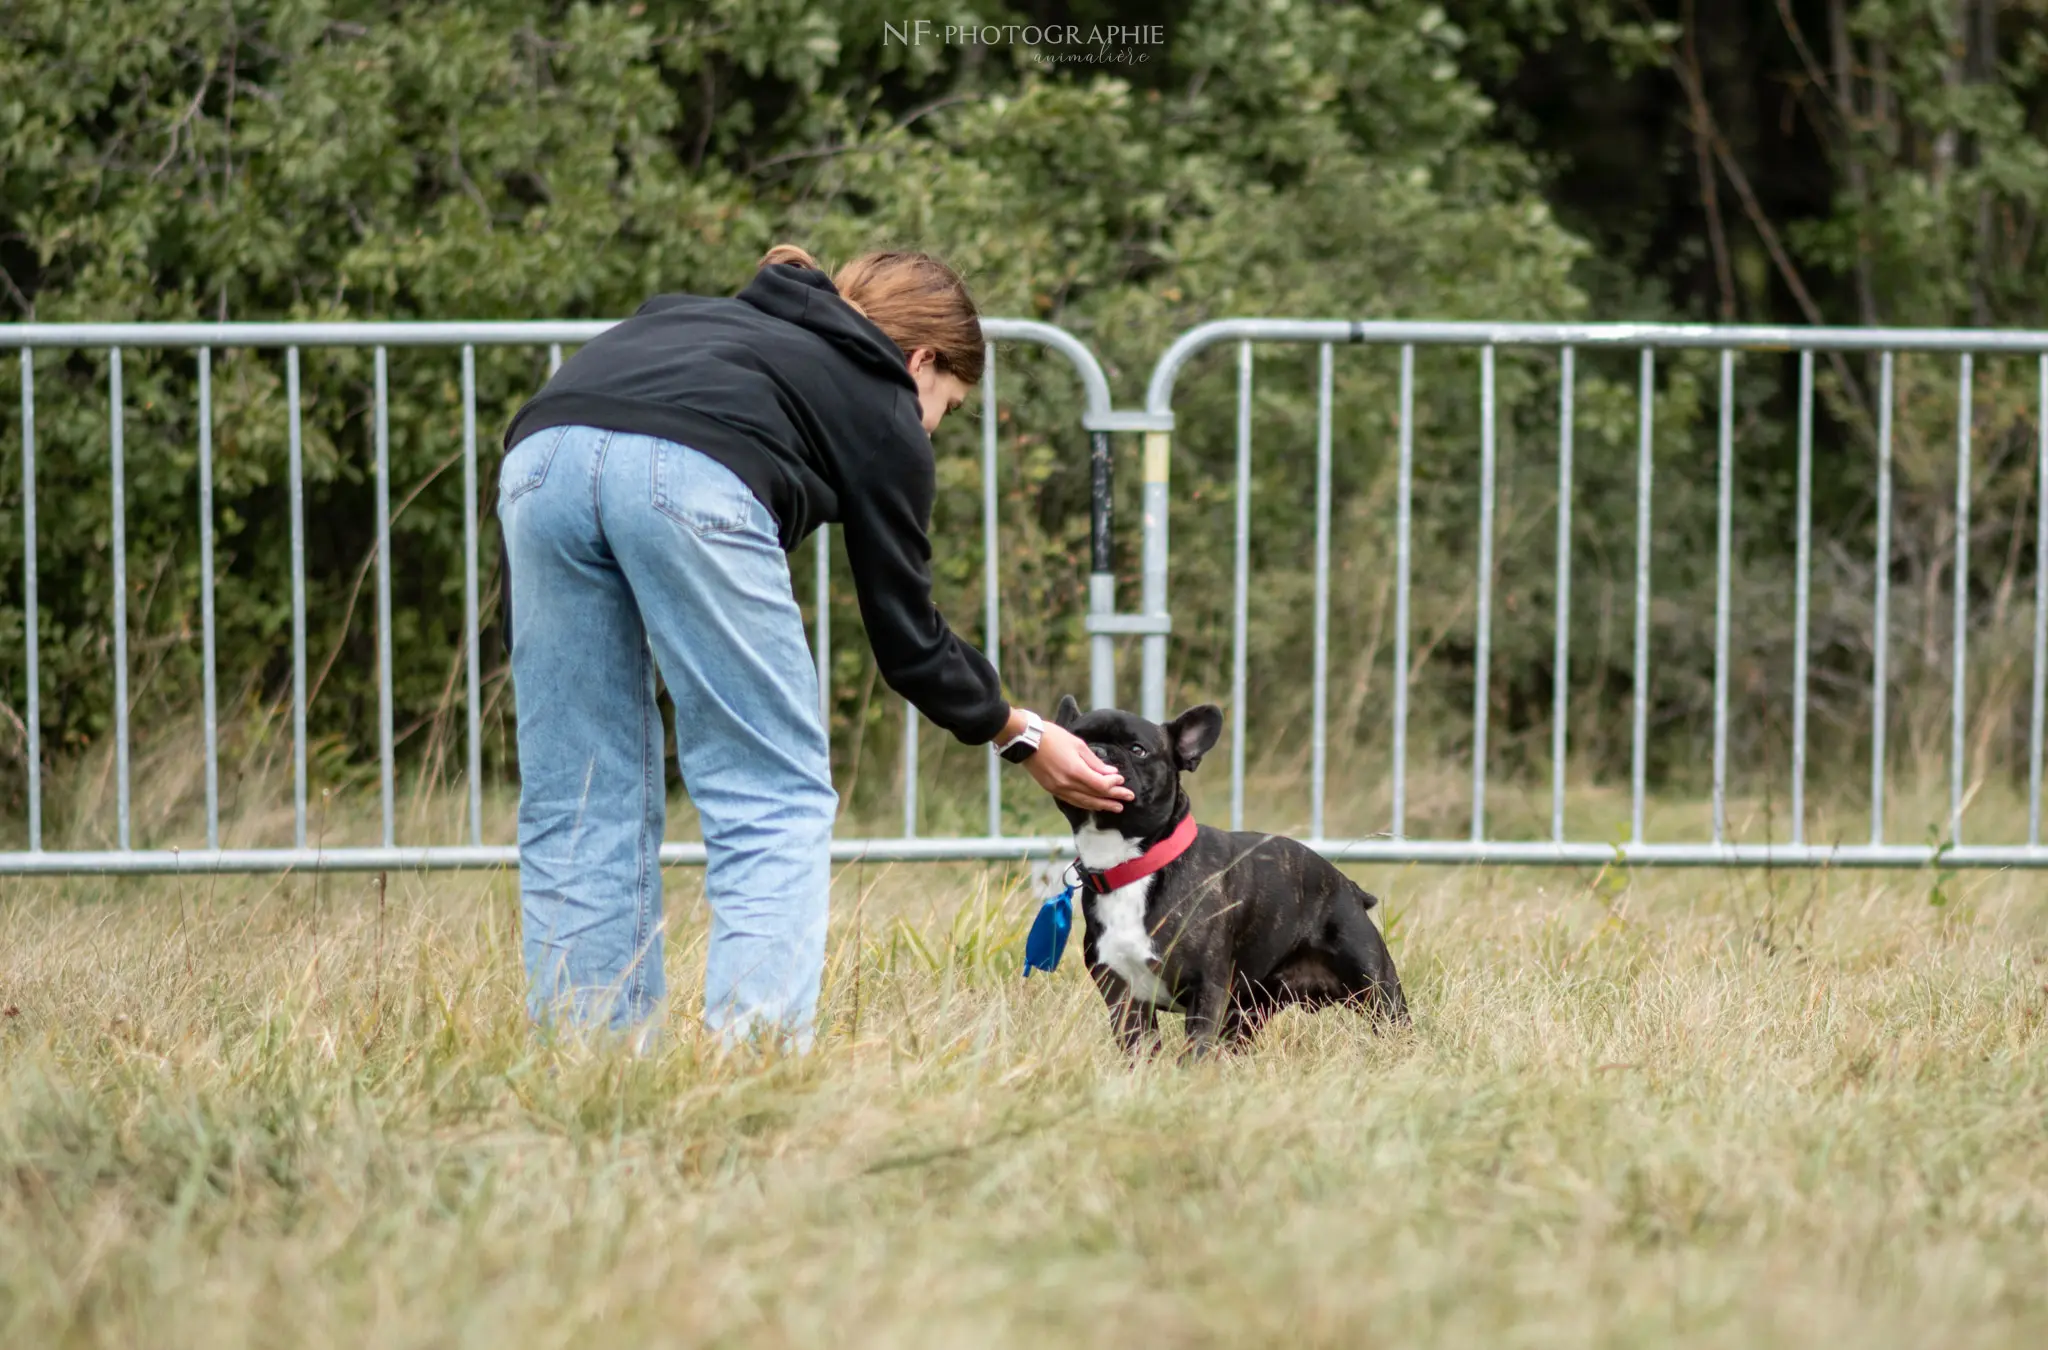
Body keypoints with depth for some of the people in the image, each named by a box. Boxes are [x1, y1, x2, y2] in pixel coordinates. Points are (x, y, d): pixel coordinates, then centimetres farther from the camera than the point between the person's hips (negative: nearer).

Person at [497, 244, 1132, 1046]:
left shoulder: (713, 320, 40)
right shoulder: (882, 406, 25)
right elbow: (906, 636, 26)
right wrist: (1021, 736, 39)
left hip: (540, 451, 5)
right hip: (688, 478, -5)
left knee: (580, 804, 13)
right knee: (774, 798, 6)